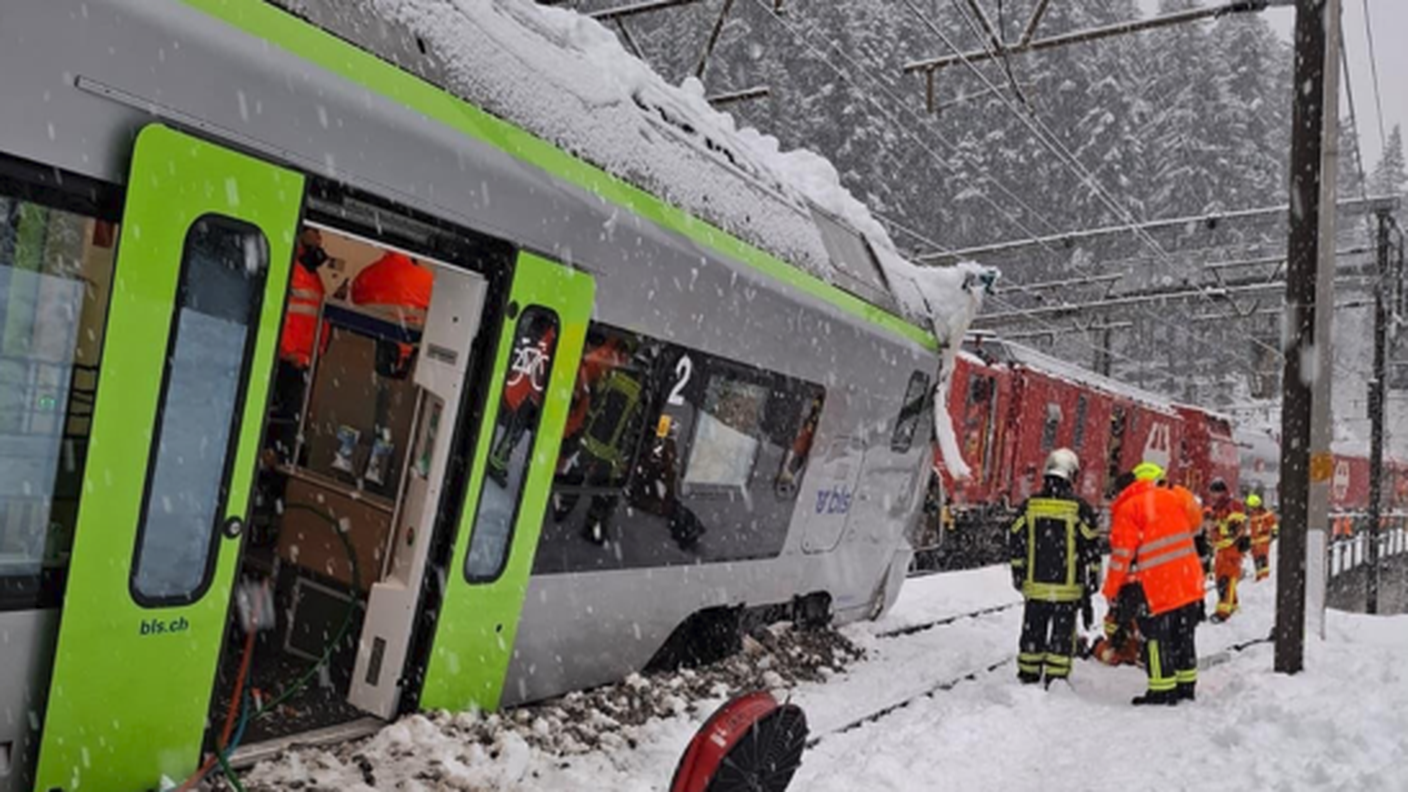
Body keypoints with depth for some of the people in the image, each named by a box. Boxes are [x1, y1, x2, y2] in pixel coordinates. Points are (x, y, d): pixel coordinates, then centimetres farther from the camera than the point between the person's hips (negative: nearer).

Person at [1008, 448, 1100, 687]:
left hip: (1035, 585, 3)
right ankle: (1056, 679, 8)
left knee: (1033, 630, 13)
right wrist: (1093, 579, 6)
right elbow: (1091, 547, -4)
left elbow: (1015, 543, 6)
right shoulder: (1079, 508, -9)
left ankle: (1028, 675, 20)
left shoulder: (1029, 506, 0)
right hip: (1067, 587, -3)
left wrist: (1019, 574, 15)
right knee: (1062, 632, 6)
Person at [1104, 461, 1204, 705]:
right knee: (1184, 635, 17)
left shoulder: (1127, 509, -8)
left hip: (1157, 586, -6)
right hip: (1188, 581, 6)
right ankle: (1186, 685, 25)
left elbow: (1122, 553, -9)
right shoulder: (1172, 498, 10)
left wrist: (1111, 589, 0)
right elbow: (1192, 529, 20)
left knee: (1157, 638, 3)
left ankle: (1162, 691, 5)